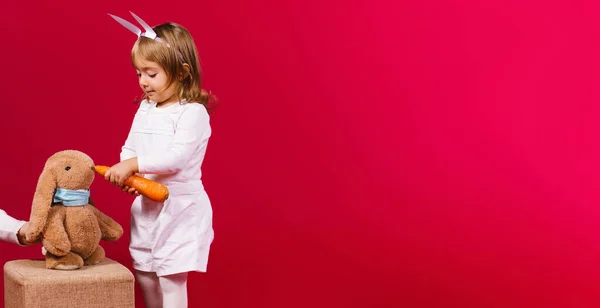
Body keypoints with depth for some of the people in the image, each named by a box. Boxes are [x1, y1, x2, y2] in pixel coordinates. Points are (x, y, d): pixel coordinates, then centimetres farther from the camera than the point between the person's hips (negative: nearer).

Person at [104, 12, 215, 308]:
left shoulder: (193, 112, -15)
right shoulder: (144, 109, 8)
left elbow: (176, 157, -25)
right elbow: (129, 149, 8)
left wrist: (134, 165, -29)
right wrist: (127, 174, -12)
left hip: (180, 208, -7)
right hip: (146, 205, 7)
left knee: (171, 278, -5)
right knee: (145, 275, 15)